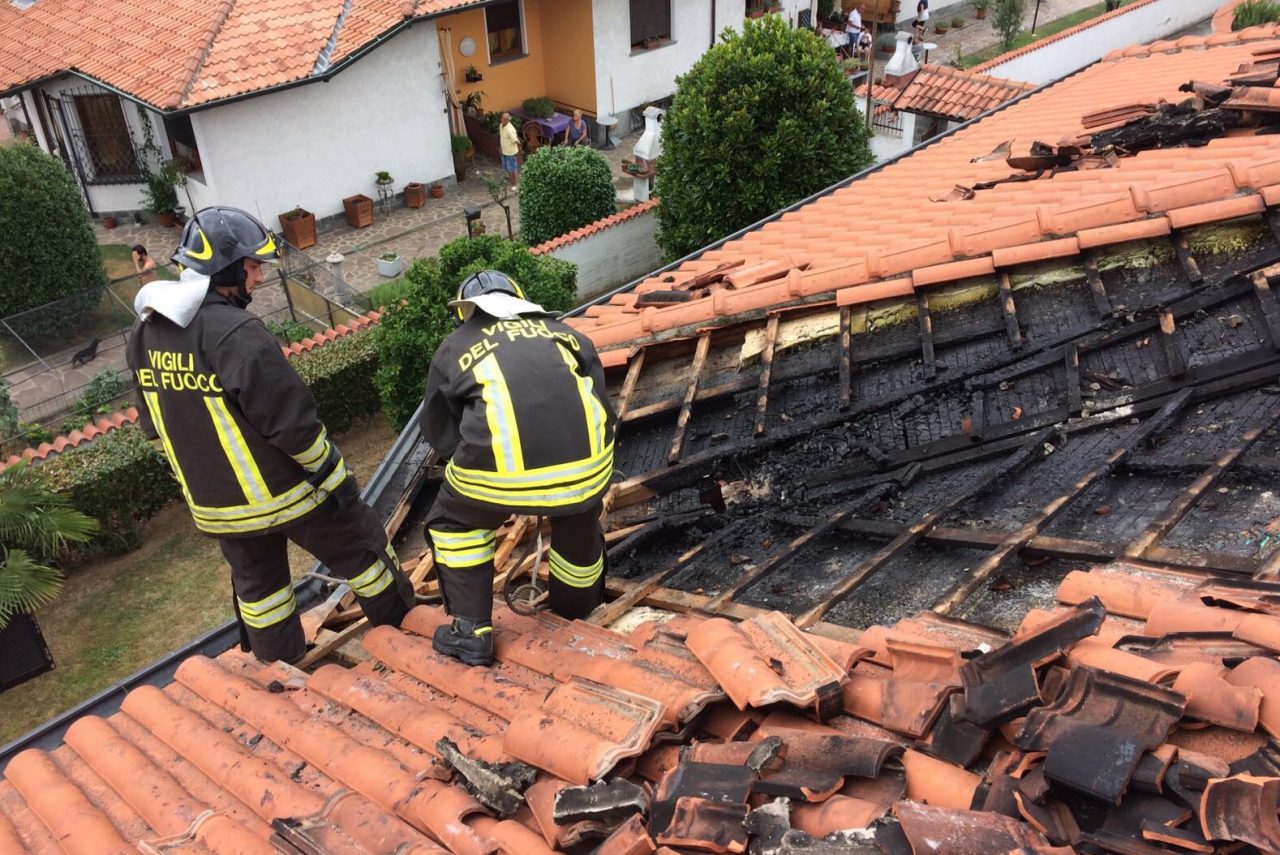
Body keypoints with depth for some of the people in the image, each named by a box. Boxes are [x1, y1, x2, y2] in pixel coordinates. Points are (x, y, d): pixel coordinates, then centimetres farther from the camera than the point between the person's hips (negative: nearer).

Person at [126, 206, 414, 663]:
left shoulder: (145, 335, 0)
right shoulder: (237, 334, -27)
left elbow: (155, 424, 10)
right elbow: (293, 422, -24)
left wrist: (198, 478, 21)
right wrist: (333, 476, -11)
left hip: (213, 503, 7)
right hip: (285, 492, -7)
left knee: (256, 583, 23)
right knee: (359, 545, 14)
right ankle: (403, 626, 31)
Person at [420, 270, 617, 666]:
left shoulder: (454, 347, 21)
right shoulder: (566, 334, 26)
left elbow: (439, 433, 25)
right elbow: (605, 413, 26)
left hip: (501, 470, -2)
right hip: (587, 462, 2)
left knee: (454, 524, 29)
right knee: (579, 522, 34)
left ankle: (471, 633, 28)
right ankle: (577, 609, 54)